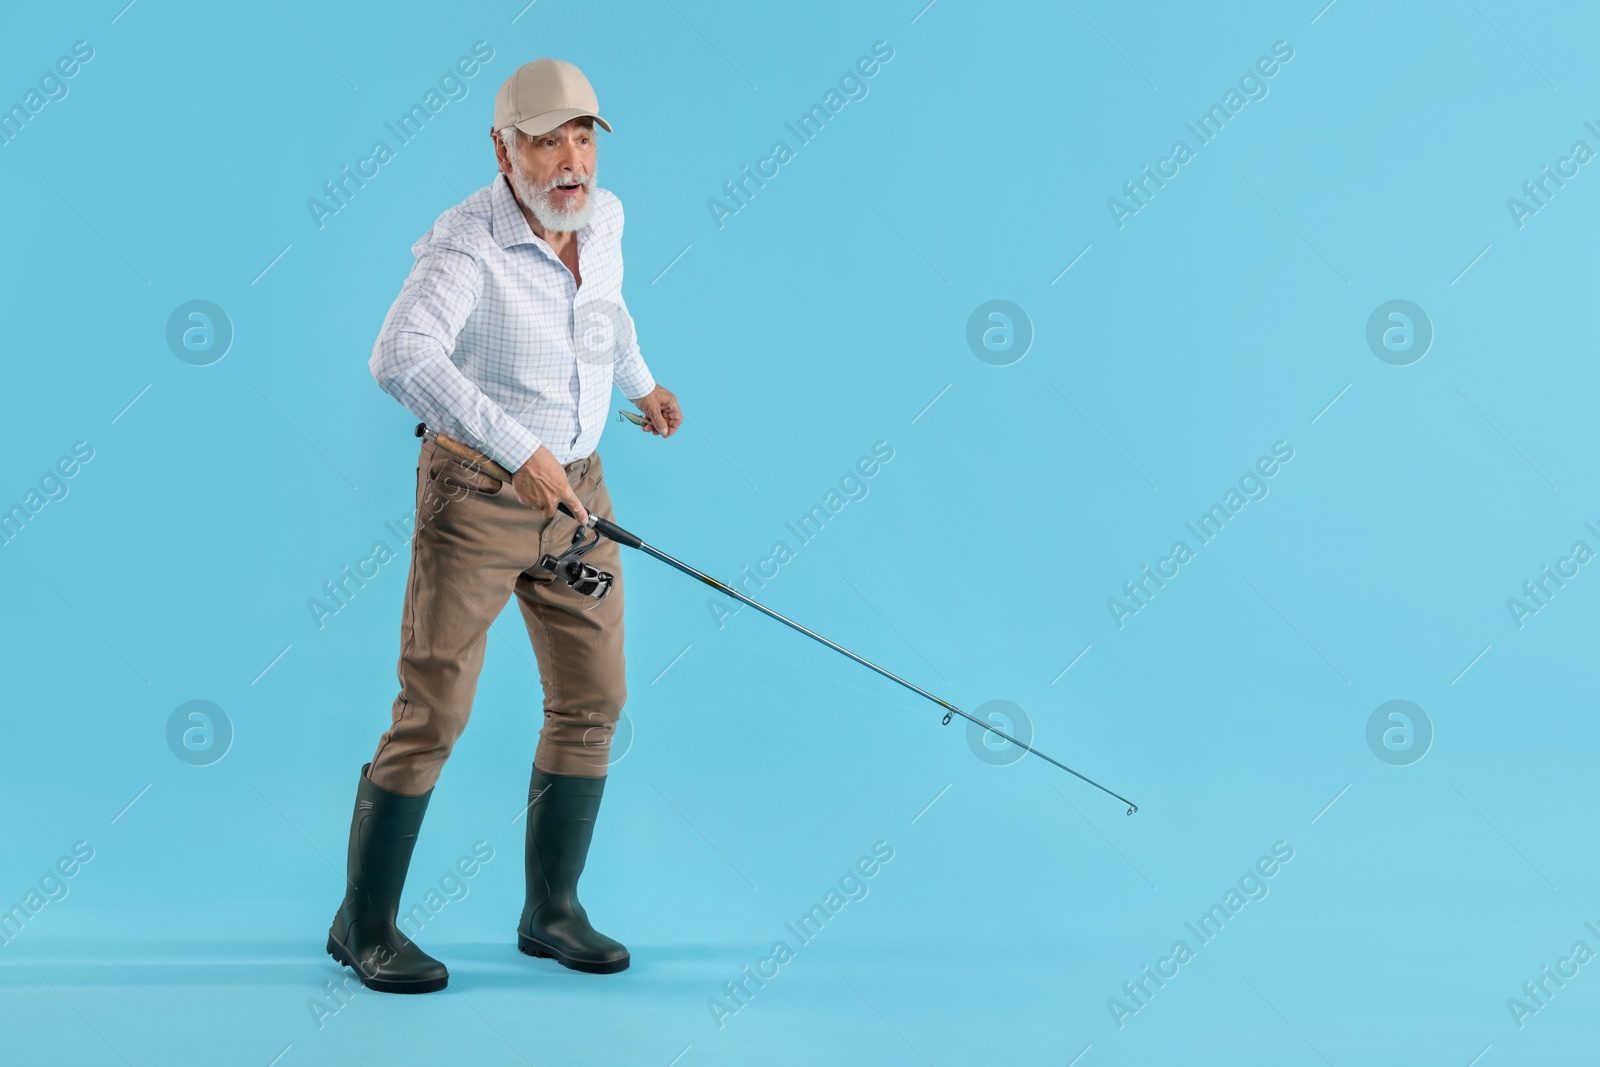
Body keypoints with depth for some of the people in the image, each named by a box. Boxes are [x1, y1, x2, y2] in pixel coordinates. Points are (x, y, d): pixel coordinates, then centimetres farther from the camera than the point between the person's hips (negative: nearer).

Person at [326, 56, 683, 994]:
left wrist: (641, 382, 15)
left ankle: (553, 911, 21)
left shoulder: (604, 216, 1)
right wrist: (520, 448, -43)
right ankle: (364, 923, 13)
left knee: (591, 703, 7)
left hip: (575, 490, 7)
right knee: (433, 714, -4)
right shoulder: (468, 244, -22)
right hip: (474, 496, -6)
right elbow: (403, 359, -38)